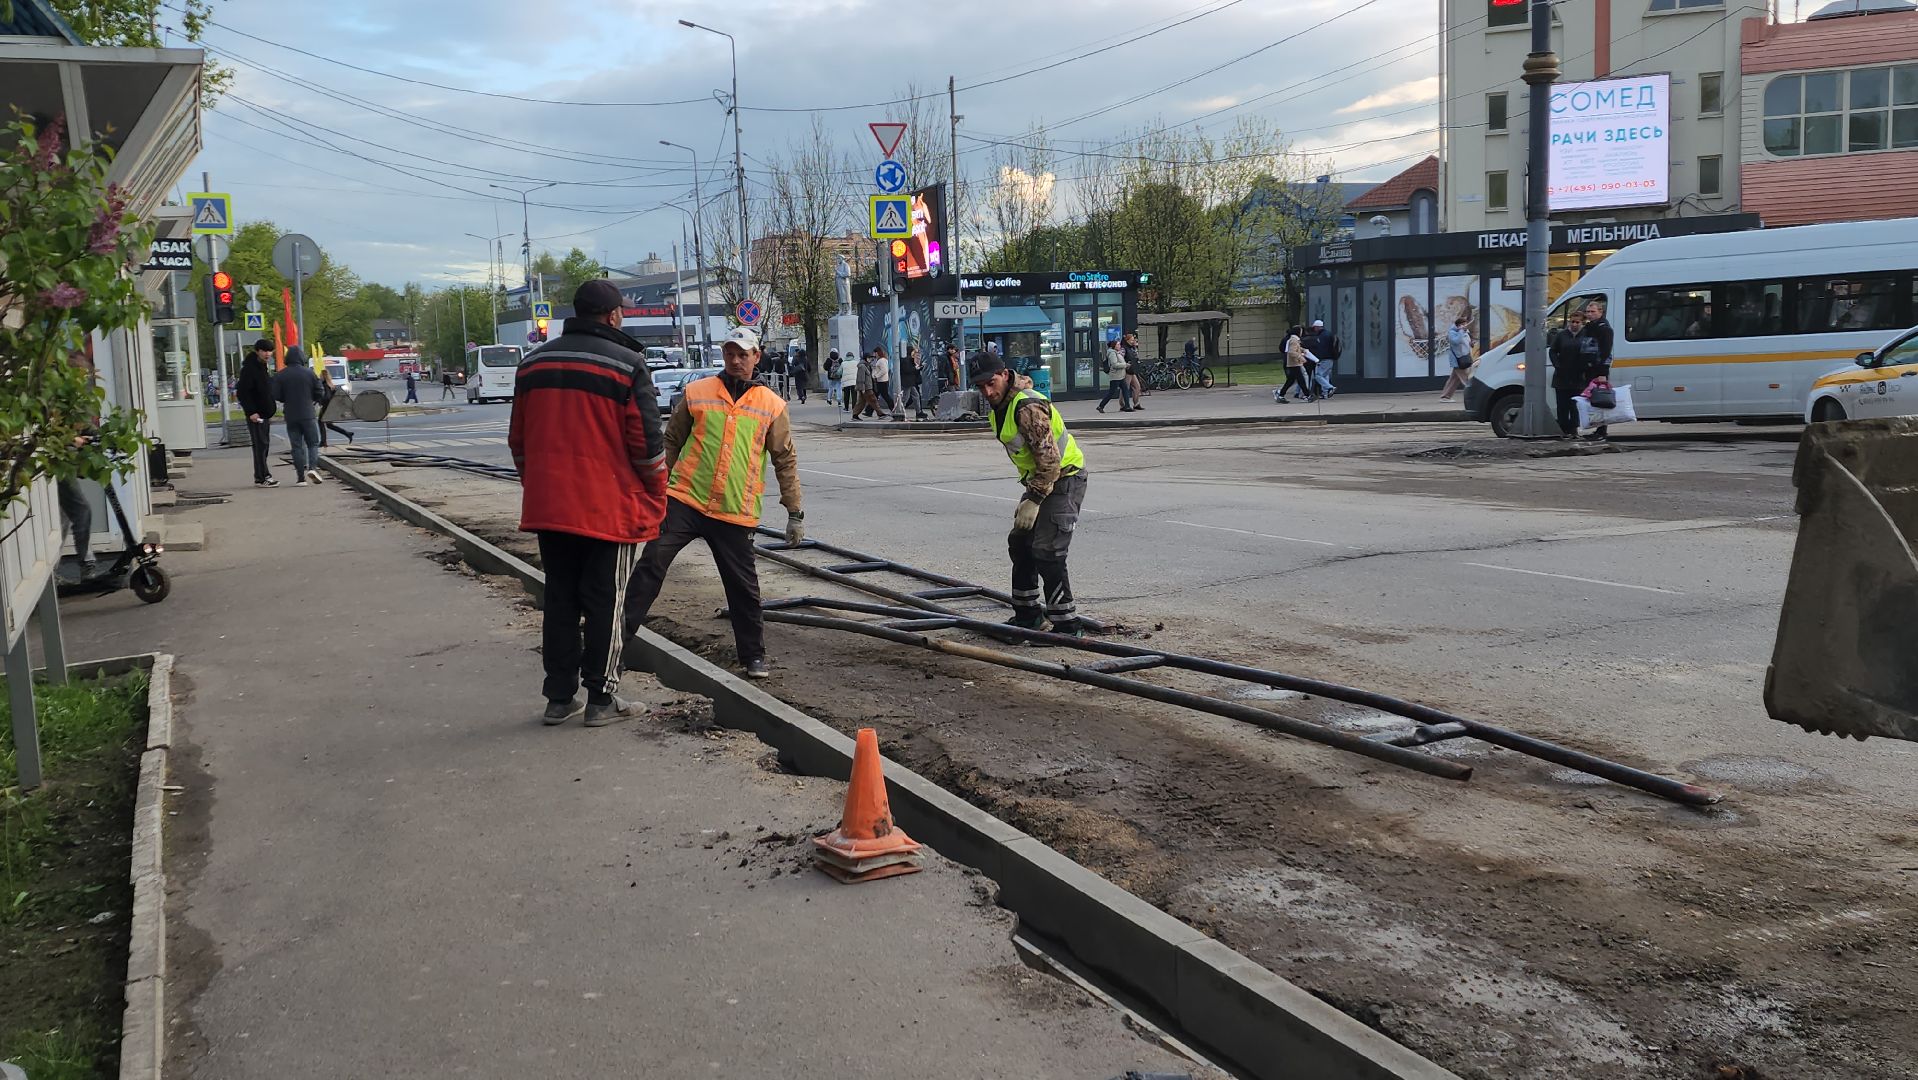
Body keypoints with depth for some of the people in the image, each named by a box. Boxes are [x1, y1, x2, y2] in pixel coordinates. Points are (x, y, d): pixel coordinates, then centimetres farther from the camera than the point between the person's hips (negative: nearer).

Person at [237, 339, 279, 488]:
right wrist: (251, 412, -22)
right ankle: (263, 477, -9)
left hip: (265, 413, 9)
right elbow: (242, 392, -18)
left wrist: (271, 411, 20)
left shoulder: (263, 367, 17)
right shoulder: (249, 368, -13)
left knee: (264, 445, 11)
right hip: (255, 415, -9)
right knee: (260, 445, -9)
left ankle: (259, 476, 16)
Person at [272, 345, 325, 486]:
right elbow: (320, 393, -2)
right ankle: (312, 468, -16)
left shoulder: (280, 376, -3)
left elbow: (275, 395, -5)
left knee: (297, 446, 5)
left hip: (291, 416, 1)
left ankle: (300, 477, 3)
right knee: (313, 443, 7)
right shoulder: (309, 373, -4)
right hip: (308, 415, -1)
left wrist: (288, 399, 14)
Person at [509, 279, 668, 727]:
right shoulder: (626, 364, -8)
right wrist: (656, 500, 0)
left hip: (548, 507, 5)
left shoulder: (534, 363, 10)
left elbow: (519, 441, 15)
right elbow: (647, 442, -11)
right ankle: (601, 699, 9)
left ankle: (559, 697, 17)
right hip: (611, 509, -5)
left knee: (559, 600, 13)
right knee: (604, 602, 4)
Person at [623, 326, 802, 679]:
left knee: (743, 587, 6)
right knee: (651, 563, -9)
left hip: (737, 513, 0)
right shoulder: (696, 392, 5)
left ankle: (754, 656, 20)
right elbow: (671, 443, 13)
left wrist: (795, 512, 9)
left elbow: (786, 461, 10)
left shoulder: (772, 405, 6)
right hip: (684, 500, 0)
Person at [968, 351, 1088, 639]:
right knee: (1019, 543, 16)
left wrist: (1033, 501, -28)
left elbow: (1049, 458, -29)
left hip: (1065, 478, -11)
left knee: (1046, 553, -15)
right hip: (1040, 480, 11)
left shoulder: (1028, 407, -25)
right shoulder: (1000, 407, 7)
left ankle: (1067, 625, -7)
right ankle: (1027, 614, 29)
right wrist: (1030, 494, 16)